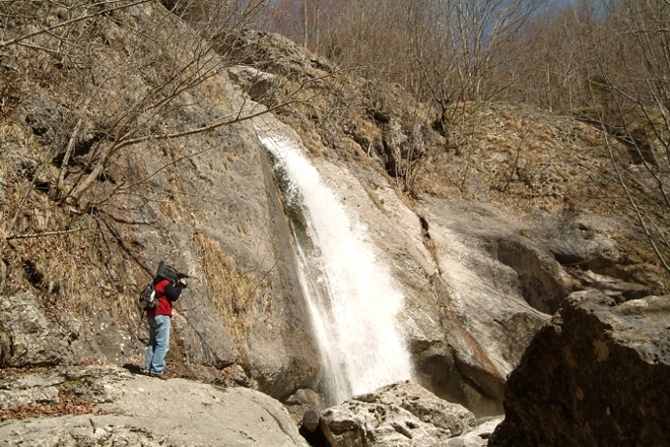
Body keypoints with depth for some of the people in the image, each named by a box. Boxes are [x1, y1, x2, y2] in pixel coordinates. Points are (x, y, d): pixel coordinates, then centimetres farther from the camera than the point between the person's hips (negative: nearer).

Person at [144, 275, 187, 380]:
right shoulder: (166, 283, -6)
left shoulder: (156, 283, 22)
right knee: (163, 344, -10)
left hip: (152, 315, 10)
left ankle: (148, 368, 9)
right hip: (161, 316, -10)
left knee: (153, 342, 11)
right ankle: (156, 370, -16)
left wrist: (176, 286, 19)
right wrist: (180, 286, 1)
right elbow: (174, 297, -12)